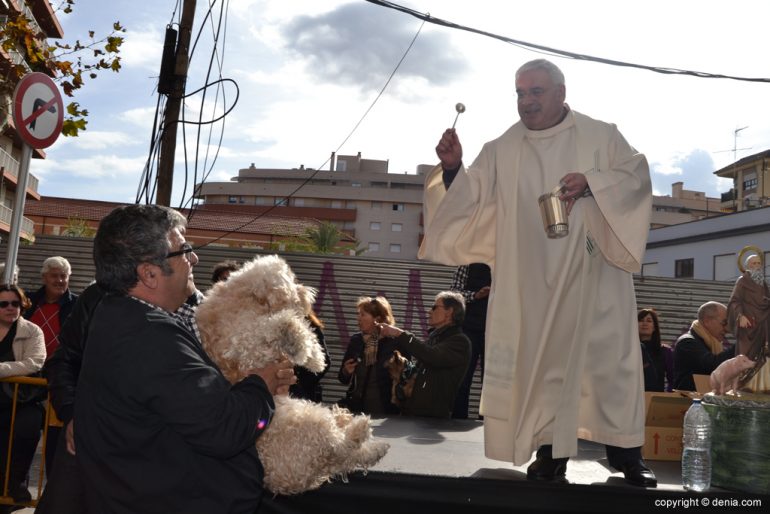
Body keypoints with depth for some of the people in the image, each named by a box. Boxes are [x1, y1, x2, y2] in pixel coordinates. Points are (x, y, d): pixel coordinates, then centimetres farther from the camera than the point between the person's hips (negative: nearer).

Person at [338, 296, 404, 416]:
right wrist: (346, 371, -8)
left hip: (385, 409, -4)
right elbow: (343, 379, 12)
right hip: (356, 407, 4)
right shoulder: (356, 340, 3)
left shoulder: (395, 342, -11)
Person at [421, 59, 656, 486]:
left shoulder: (601, 136, 6)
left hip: (593, 272, 0)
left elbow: (637, 176, 0)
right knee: (542, 360, 2)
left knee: (609, 356, 2)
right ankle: (552, 450, 13)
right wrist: (454, 168, -18)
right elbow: (473, 198, 2)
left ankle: (626, 452, 16)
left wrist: (592, 182, -17)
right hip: (534, 280, 1)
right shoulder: (502, 150, 8)